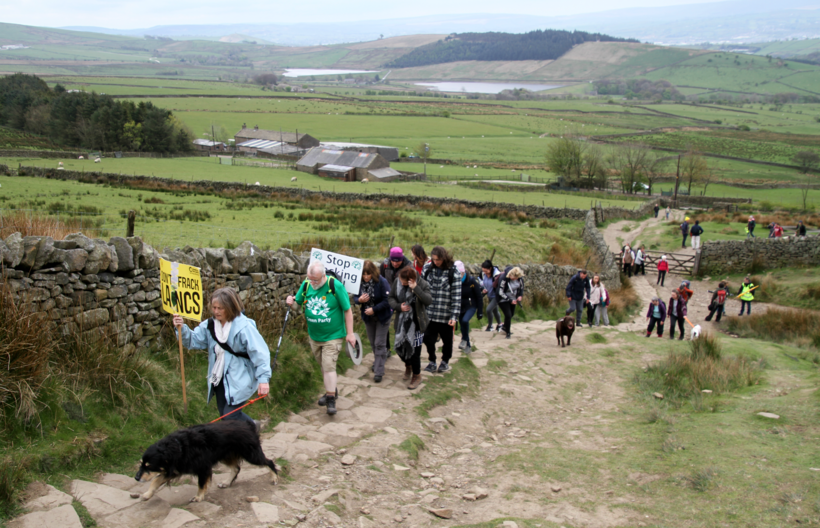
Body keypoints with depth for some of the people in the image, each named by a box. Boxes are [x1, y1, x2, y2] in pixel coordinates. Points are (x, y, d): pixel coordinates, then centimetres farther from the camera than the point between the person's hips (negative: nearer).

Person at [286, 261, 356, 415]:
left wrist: (350, 333, -10)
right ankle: (331, 390, 36)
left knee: (329, 366, -9)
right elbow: (298, 301, 10)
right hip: (314, 336, 5)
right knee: (323, 365, 17)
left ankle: (331, 399, 0)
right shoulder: (306, 284, -4)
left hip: (333, 336, -5)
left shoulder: (335, 286, -17)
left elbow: (347, 310, -10)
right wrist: (291, 300, -15)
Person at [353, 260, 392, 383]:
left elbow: (387, 300, -23)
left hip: (382, 316, -5)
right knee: (372, 342, 20)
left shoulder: (382, 282, -23)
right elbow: (355, 297, 0)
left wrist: (374, 309, -26)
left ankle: (379, 372, 0)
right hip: (368, 317, 5)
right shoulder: (360, 282, -10)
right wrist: (359, 300, -23)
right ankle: (377, 362, 43)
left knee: (379, 344, -4)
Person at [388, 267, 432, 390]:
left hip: (416, 322, -4)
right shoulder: (397, 282, -6)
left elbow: (429, 300, -28)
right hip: (401, 321, 4)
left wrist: (415, 288, -35)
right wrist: (398, 306, -14)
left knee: (414, 349, 0)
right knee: (400, 347, 11)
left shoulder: (422, 284, -16)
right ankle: (408, 366, 44)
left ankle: (417, 376, 23)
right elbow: (390, 298, 5)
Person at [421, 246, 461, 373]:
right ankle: (432, 361, 28)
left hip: (446, 315, -2)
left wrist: (454, 316, -14)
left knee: (447, 340, 14)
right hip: (429, 314, 2)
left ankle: (445, 361, 37)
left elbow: (456, 296, -10)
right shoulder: (427, 268, 0)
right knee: (428, 339, 6)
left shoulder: (453, 273, -10)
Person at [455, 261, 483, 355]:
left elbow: (479, 297, -9)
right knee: (462, 325, 10)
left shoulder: (471, 281, -17)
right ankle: (468, 346, 28)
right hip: (460, 307, 4)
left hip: (471, 306, -4)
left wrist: (480, 311, -8)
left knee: (465, 320, -28)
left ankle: (464, 340, -3)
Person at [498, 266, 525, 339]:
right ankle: (507, 333, 8)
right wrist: (510, 300, -26)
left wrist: (520, 295, -12)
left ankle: (505, 327, 47)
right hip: (503, 300, -6)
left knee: (511, 314, 20)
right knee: (508, 315, -12)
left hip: (513, 299, 6)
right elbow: (500, 293, -25)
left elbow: (521, 287, 5)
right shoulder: (504, 279, -32)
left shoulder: (520, 278, -16)